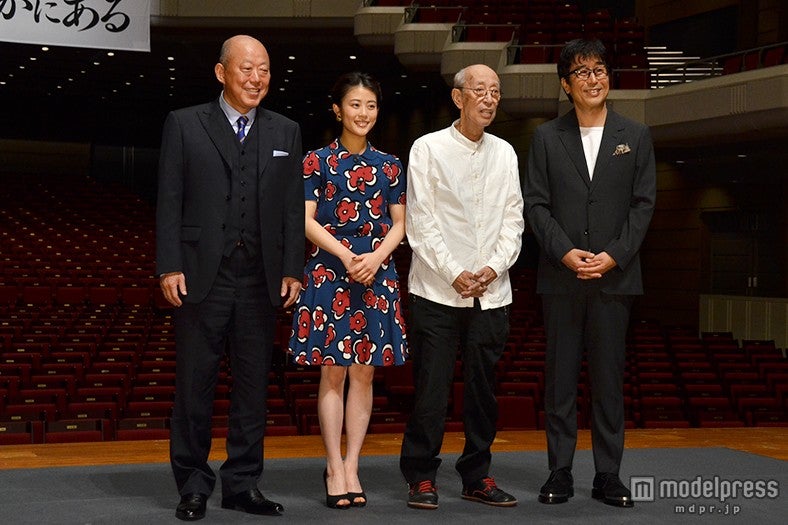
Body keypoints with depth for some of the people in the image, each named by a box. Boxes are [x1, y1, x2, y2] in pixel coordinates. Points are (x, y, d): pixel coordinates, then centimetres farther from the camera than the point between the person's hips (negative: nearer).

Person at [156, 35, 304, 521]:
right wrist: (169, 266, -8)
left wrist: (292, 271, 1)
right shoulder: (184, 125, 3)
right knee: (195, 383, 3)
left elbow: (294, 208, 8)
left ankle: (243, 483, 19)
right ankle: (194, 485, 15)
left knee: (254, 384, 8)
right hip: (202, 275, -2)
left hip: (260, 278, 3)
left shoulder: (287, 132, 11)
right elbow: (170, 201, 0)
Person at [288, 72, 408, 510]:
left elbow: (399, 224, 9)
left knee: (364, 373, 3)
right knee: (333, 372, -1)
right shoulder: (318, 161, 2)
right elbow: (308, 221, -3)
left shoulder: (389, 165, 9)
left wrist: (377, 257, -9)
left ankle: (351, 467, 10)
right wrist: (346, 255, -15)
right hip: (329, 272, -2)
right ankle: (335, 468, 6)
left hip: (377, 273, 3)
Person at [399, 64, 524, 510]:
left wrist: (494, 267, -6)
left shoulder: (505, 153, 11)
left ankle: (478, 476, 20)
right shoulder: (429, 148, 0)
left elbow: (513, 219, 9)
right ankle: (422, 477, 9)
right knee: (432, 386, -3)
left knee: (483, 387, 9)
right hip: (438, 290, -4)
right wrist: (454, 274, -11)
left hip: (492, 292, 4)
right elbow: (421, 221, -5)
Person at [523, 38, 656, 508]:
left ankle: (609, 475, 12)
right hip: (561, 276, 0)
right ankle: (560, 472, 12)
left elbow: (644, 204, 3)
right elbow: (536, 204, 2)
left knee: (610, 378, 4)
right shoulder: (547, 137, 8)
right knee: (560, 378, 4)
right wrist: (566, 253, -11)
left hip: (614, 276, 0)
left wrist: (614, 256, -9)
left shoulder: (635, 136, 9)